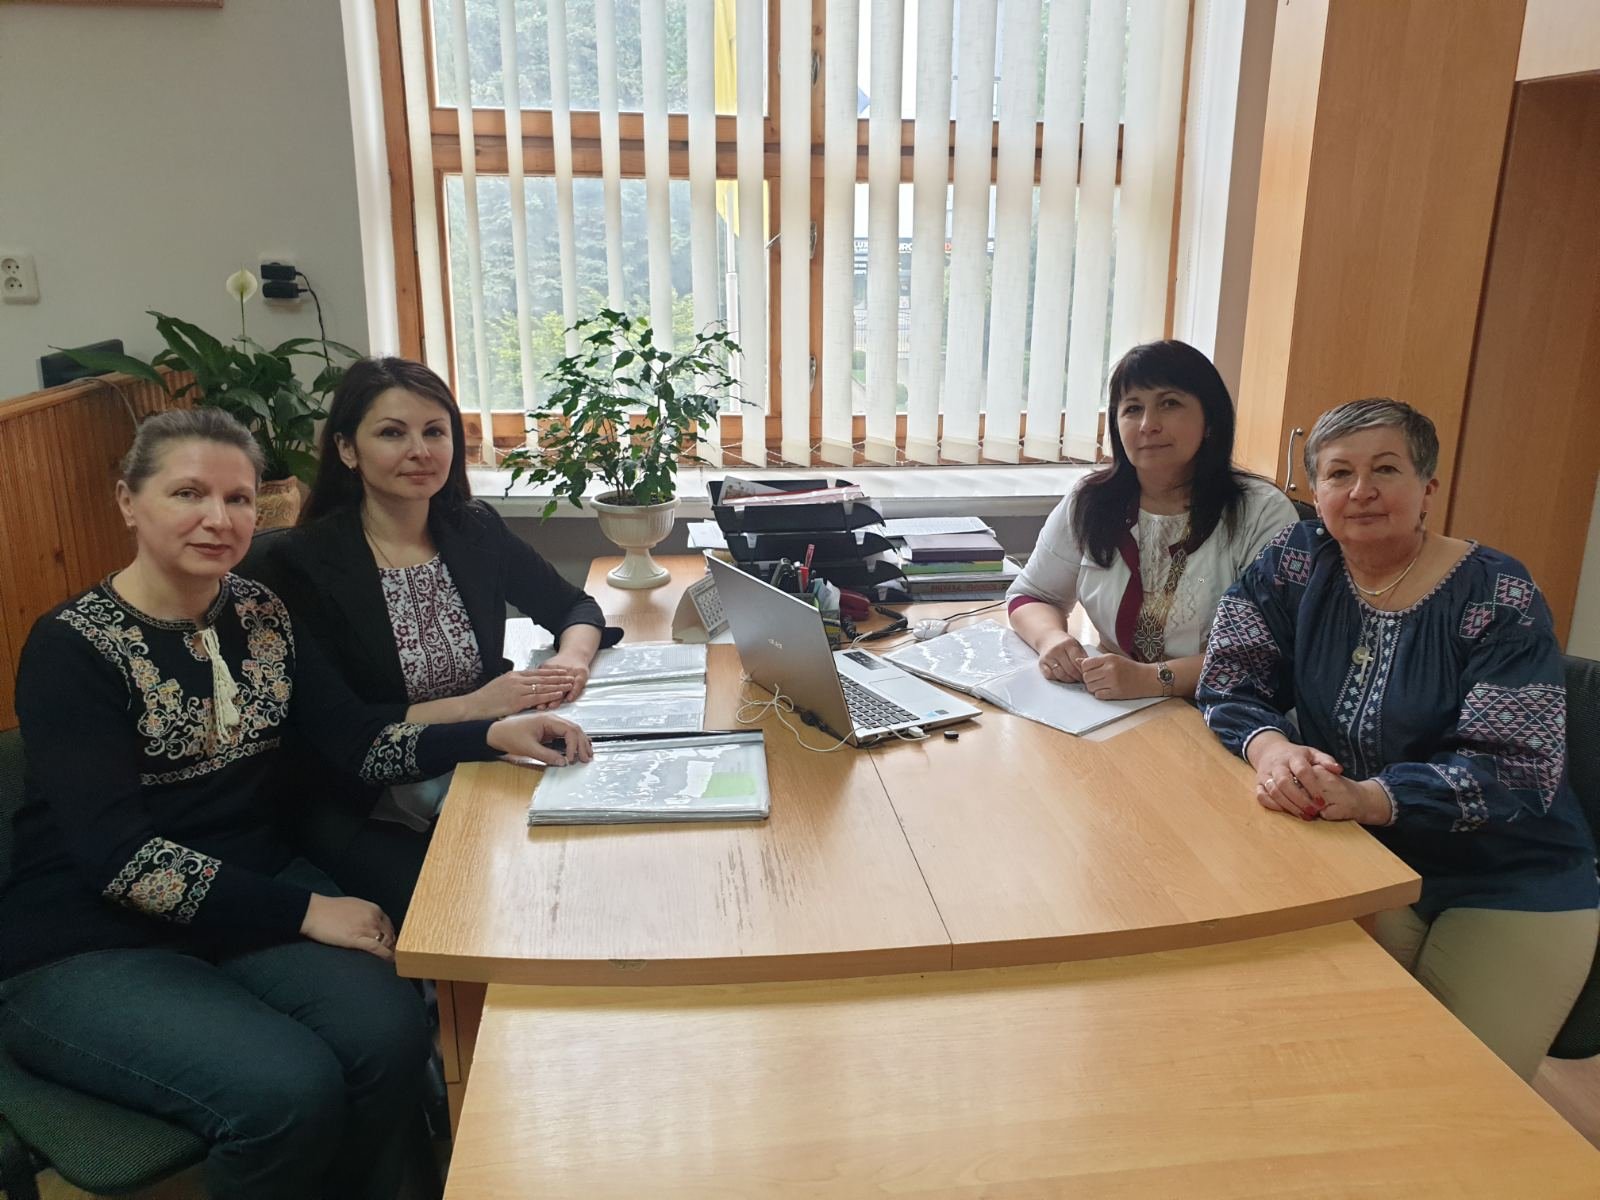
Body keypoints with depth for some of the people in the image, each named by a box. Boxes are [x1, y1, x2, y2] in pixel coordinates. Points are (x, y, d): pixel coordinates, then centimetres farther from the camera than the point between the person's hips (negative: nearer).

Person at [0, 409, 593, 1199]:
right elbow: (120, 858, -21)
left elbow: (356, 738, -1)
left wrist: (493, 736, -16)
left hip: (249, 891, 5)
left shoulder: (259, 615, 4)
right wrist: (303, 913, -23)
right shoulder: (72, 649, -14)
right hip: (89, 950, -5)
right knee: (290, 1089, -26)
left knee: (391, 1033, -19)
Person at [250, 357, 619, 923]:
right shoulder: (296, 564, -10)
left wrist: (571, 660, -8)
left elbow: (575, 608, 15)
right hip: (363, 813, -4)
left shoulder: (475, 531, 3)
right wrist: (472, 706, -20)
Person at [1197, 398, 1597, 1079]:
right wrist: (1271, 748, -28)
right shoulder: (1295, 564, -2)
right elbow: (1229, 684, -5)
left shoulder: (1498, 599, -12)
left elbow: (1514, 770, -20)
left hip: (1513, 888, -1)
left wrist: (1368, 797, -36)